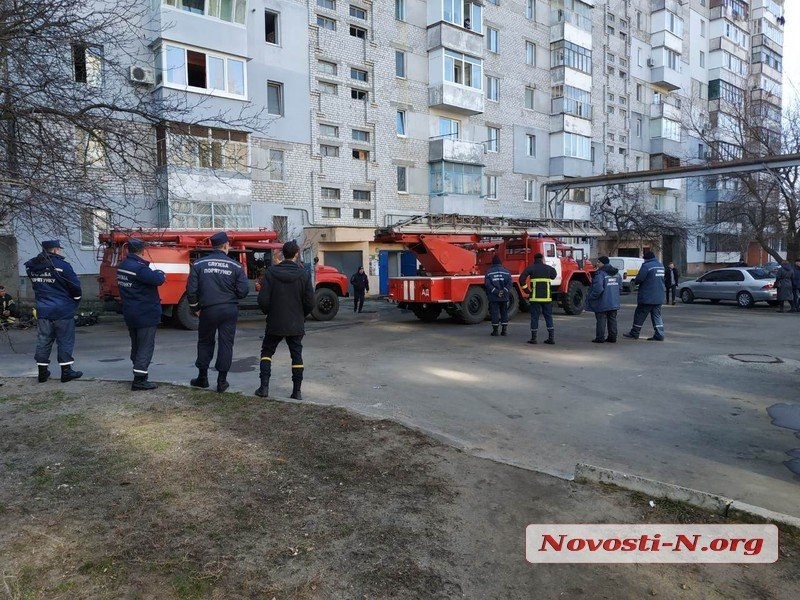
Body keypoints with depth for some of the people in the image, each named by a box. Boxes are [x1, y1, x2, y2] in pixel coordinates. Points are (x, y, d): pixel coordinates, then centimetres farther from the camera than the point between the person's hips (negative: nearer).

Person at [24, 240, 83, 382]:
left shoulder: (31, 267, 5)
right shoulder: (62, 265, -14)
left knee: (43, 340, 12)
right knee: (65, 341, 3)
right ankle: (66, 371, 8)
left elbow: (37, 286, 14)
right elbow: (75, 286, -11)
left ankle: (42, 372, 18)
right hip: (63, 311, -5)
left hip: (43, 311, 6)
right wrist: (76, 301, 7)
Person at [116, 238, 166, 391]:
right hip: (146, 314, -9)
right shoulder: (139, 267, -22)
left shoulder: (122, 266, 9)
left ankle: (139, 374, 30)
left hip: (130, 314, 9)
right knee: (146, 347, -4)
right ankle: (139, 380, -5)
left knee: (136, 345, 19)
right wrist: (160, 273, -6)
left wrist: (157, 275, 1)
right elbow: (157, 279, -27)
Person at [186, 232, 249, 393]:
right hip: (230, 310, -1)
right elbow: (243, 290, -6)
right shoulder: (235, 266, -5)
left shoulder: (199, 264, -3)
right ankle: (222, 381, 9)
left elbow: (191, 289, -4)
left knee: (205, 342, 17)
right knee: (226, 343, 7)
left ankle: (202, 378, 25)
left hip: (208, 310, 1)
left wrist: (195, 308, 10)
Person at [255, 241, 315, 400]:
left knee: (267, 352, 16)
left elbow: (263, 300, -10)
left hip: (275, 323, 0)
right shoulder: (303, 275, -7)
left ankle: (264, 387, 9)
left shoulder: (271, 273, -8)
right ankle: (297, 391, 10)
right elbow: (310, 303, -6)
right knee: (296, 355, 10)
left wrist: (269, 313, 10)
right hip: (296, 324, 0)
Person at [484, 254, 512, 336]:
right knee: (504, 313, 11)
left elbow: (487, 284, -12)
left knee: (494, 313, 2)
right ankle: (504, 330, 11)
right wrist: (504, 291, -11)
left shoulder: (489, 272, -1)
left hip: (493, 297, -2)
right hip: (504, 297, 2)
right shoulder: (506, 271, 4)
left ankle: (495, 330, 3)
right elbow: (510, 283, -7)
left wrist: (496, 292, -13)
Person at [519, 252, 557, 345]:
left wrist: (526, 288, -4)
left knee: (534, 317, 3)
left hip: (535, 296, -2)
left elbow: (521, 278, -13)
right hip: (547, 296, 2)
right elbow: (554, 276, 28)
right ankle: (551, 337, 6)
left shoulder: (530, 268, -1)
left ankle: (533, 338, 4)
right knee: (548, 316, 9)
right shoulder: (548, 268, 8)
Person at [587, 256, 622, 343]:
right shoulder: (617, 273, 9)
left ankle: (600, 338, 4)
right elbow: (620, 287, 15)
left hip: (602, 303, -7)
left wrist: (591, 297, -13)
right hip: (614, 303, 7)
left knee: (601, 320, 0)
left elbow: (598, 288, -25)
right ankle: (612, 337, 17)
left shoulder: (600, 273, -18)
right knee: (612, 319, 13)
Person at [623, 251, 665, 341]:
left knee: (640, 315, 3)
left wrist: (634, 281, 6)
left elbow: (639, 279, -18)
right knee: (657, 316, 10)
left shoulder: (646, 266, -15)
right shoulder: (661, 266, 12)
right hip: (659, 297, 8)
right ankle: (659, 335, 6)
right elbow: (661, 279, 20)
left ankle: (634, 333, 11)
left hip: (647, 297, -7)